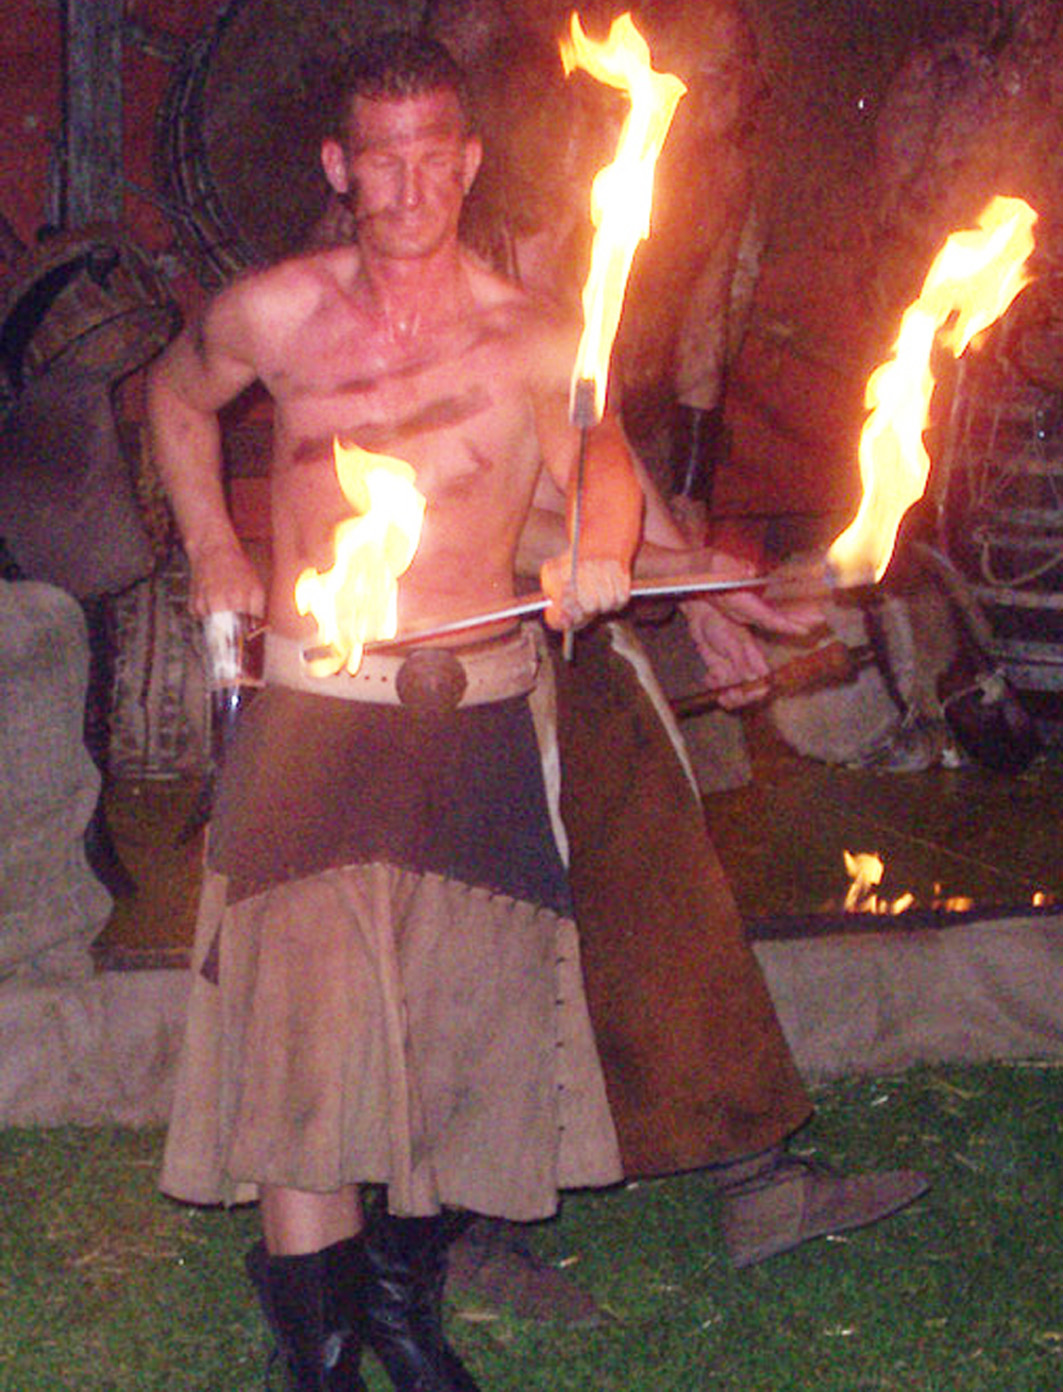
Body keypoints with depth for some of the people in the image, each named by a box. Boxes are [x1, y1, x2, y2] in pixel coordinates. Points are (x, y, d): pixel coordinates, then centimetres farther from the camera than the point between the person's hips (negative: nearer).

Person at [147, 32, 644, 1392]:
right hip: (310, 708, -1)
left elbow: (601, 463, 14)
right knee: (301, 1024, -5)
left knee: (462, 1021, 6)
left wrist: (599, 554, -7)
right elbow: (175, 394, 19)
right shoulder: (273, 315, -3)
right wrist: (210, 544, 9)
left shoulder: (536, 341, -4)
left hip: (478, 718, 1)